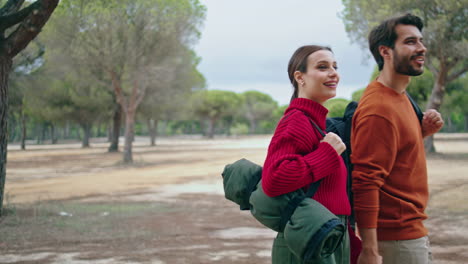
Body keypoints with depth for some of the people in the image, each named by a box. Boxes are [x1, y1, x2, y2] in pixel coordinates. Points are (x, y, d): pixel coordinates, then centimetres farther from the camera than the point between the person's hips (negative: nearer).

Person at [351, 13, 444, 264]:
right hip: (398, 238, -10)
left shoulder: (400, 97, 9)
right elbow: (365, 182, -25)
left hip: (410, 231, 10)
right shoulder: (378, 109, -22)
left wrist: (423, 131, 0)